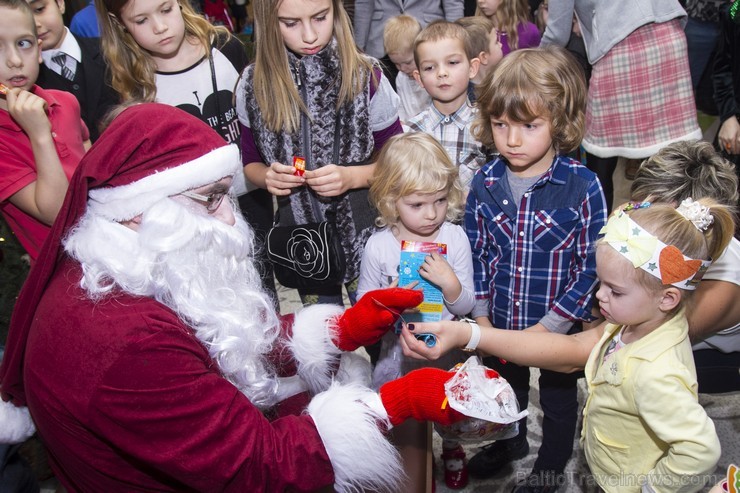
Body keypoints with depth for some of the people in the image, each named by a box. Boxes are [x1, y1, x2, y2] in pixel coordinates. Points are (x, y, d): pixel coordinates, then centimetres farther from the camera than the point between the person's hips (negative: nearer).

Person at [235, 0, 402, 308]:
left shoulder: (365, 77, -13)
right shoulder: (253, 86, -7)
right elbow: (250, 161, 6)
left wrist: (352, 176, -23)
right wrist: (267, 177, -17)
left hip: (364, 237, -2)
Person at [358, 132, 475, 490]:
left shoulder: (455, 238, -15)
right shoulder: (378, 246, -17)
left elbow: (466, 306, -9)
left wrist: (449, 282, -28)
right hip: (401, 354, -1)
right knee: (411, 440, 15)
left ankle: (452, 448, 62)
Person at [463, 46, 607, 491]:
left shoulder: (583, 187, -22)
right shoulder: (484, 183, -10)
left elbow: (592, 267, -17)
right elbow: (475, 254, -1)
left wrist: (547, 326, -18)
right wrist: (481, 317, -3)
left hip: (561, 326, -3)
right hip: (500, 323, 3)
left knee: (559, 396, 22)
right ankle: (509, 442, 57)